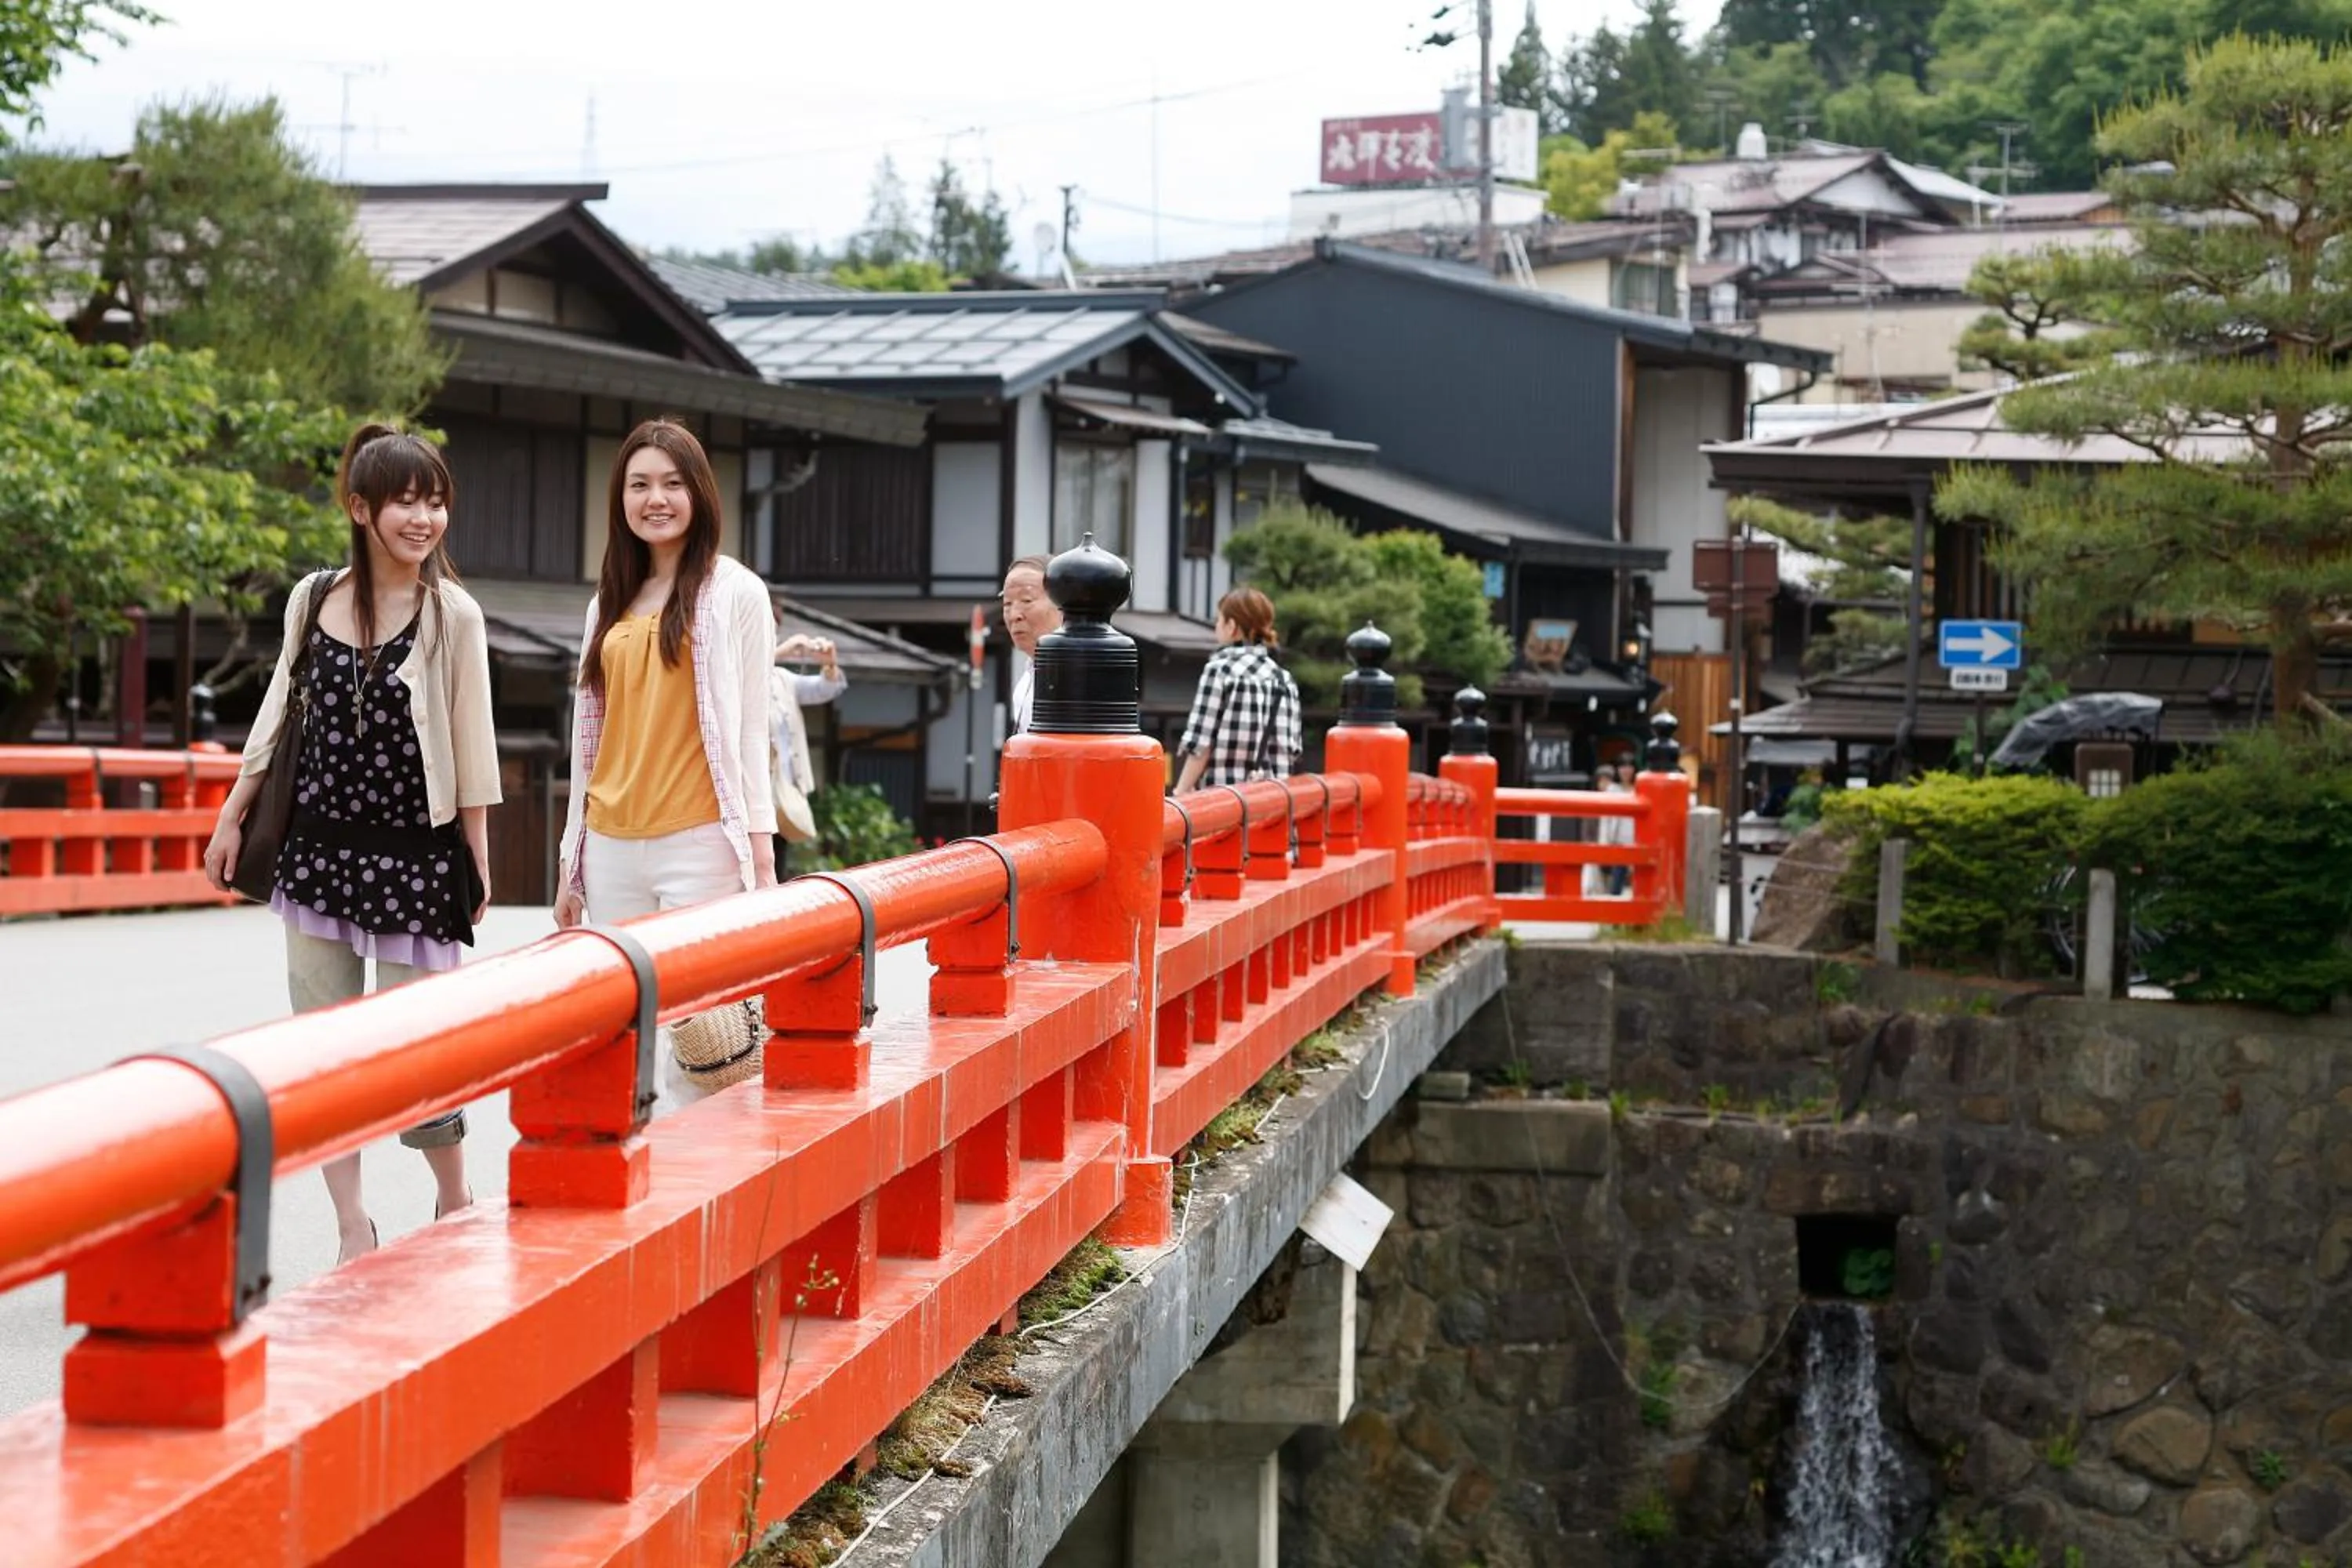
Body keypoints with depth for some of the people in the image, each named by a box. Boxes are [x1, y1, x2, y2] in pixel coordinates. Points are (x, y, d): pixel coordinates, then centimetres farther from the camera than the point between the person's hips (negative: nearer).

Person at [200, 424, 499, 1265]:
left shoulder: (451, 615, -6)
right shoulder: (314, 599, 3)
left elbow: (470, 749, -3)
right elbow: (279, 715, 14)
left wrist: (476, 859, -3)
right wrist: (232, 818, 14)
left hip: (413, 855, -4)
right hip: (319, 844, 4)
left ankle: (454, 1199, 22)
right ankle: (353, 1231, 12)